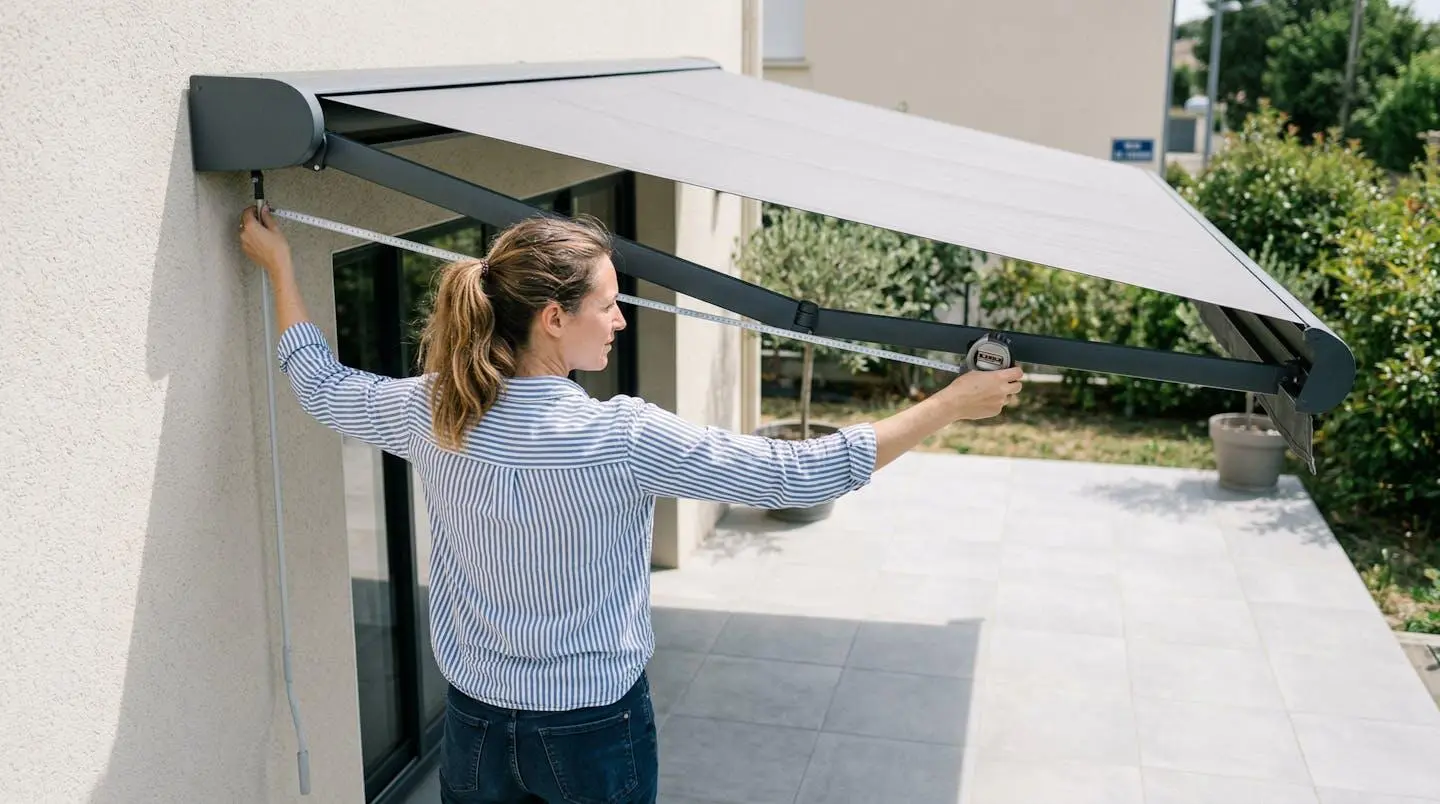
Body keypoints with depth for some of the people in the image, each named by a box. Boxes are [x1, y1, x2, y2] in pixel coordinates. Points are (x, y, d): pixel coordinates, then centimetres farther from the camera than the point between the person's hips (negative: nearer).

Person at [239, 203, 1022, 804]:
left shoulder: (433, 415, -11)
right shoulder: (623, 439, -25)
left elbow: (321, 385, 10)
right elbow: (799, 475, -22)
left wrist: (278, 264, 24)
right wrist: (951, 403, -15)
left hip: (476, 723, 4)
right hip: (595, 732, -4)